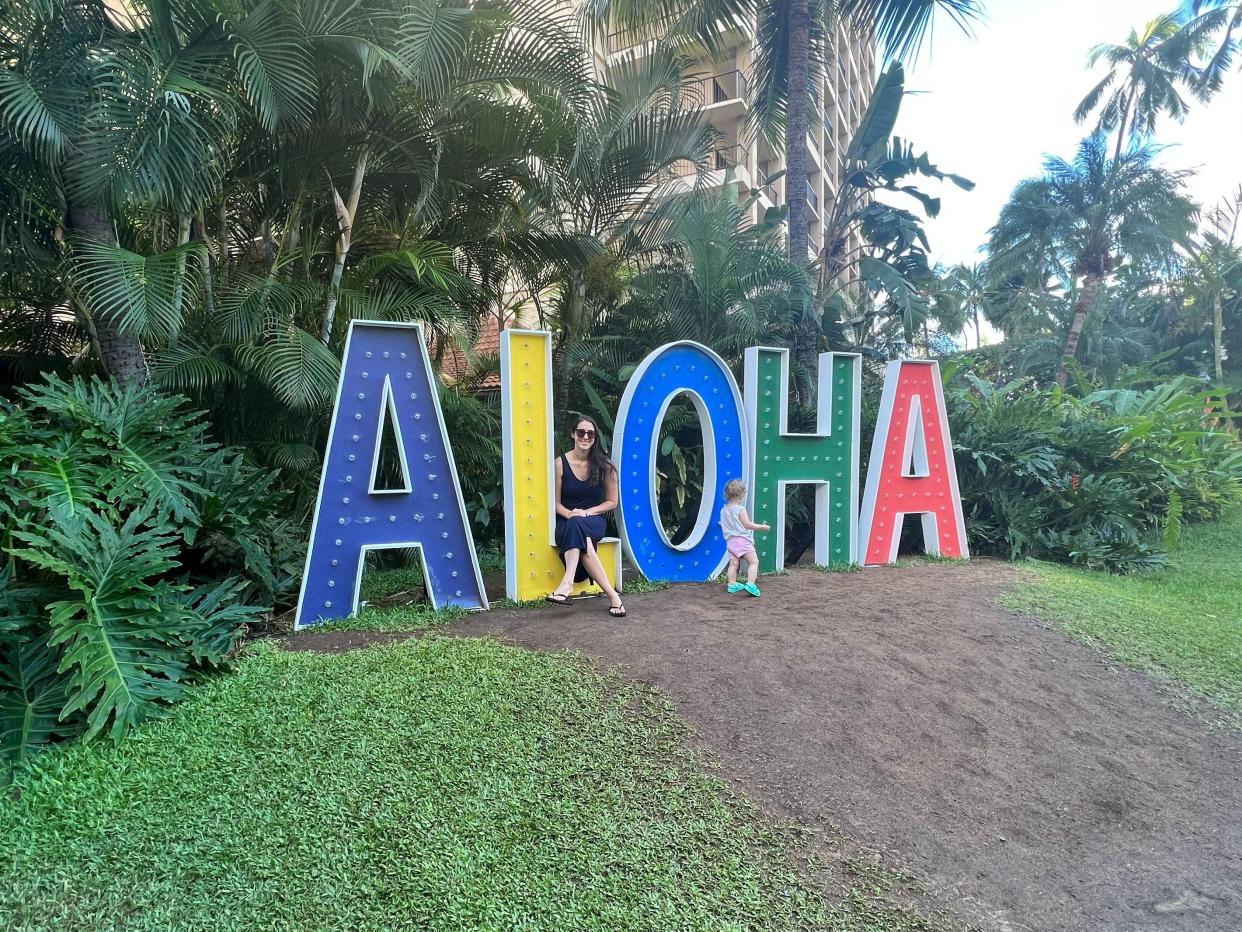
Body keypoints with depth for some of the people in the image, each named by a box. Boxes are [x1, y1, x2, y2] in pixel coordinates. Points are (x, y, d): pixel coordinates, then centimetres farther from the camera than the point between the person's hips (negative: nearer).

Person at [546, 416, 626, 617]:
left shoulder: (605, 466, -1)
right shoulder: (561, 463, -1)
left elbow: (612, 502, 4)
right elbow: (556, 502, 2)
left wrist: (587, 512, -11)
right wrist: (570, 514, -19)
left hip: (595, 520, -1)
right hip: (567, 523, 1)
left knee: (576, 526, -38)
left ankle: (567, 583, -49)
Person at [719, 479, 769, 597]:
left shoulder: (723, 510, 8)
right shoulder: (740, 509, -13)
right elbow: (747, 525, -14)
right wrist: (762, 527, -5)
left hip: (730, 541, 7)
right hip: (742, 540, -7)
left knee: (733, 564, 12)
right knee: (754, 561, -3)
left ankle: (732, 584, 14)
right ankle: (750, 584, -13)